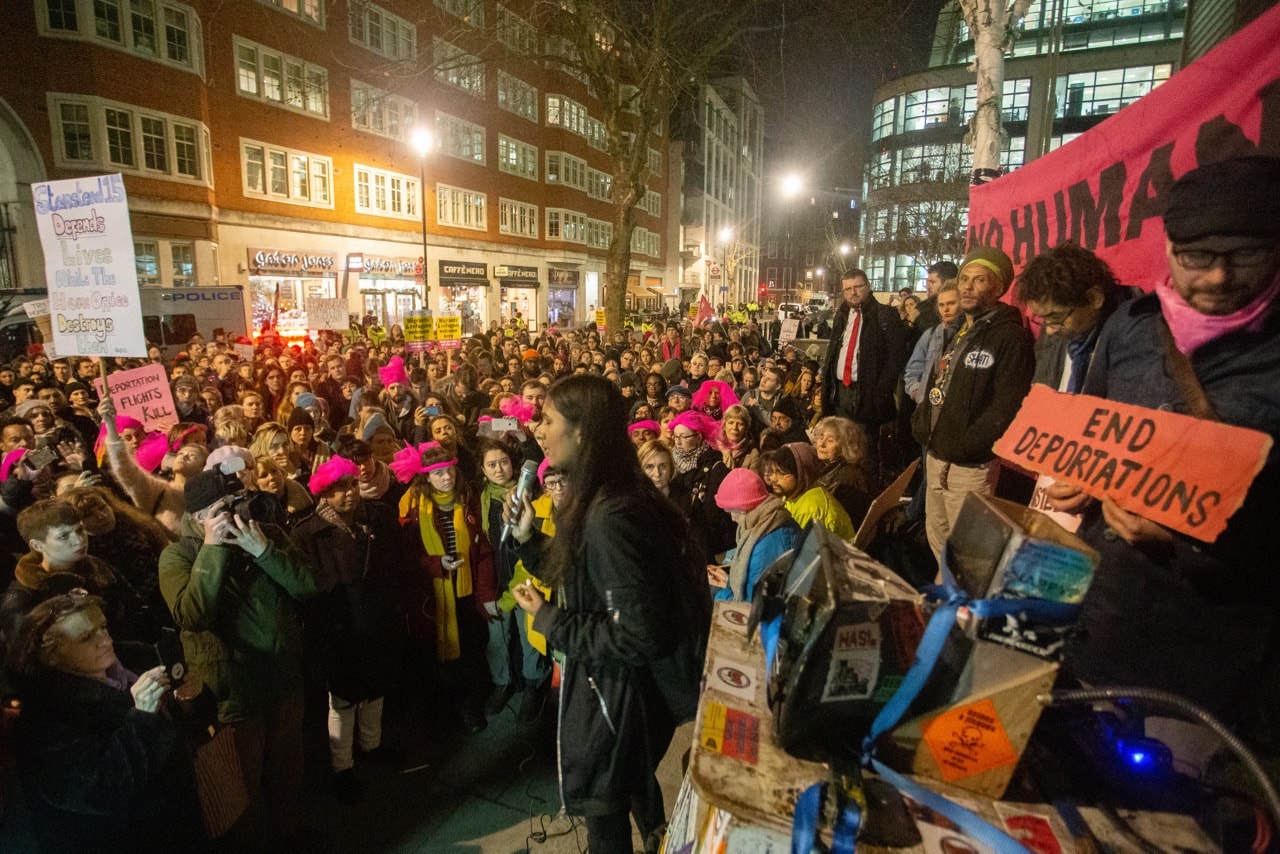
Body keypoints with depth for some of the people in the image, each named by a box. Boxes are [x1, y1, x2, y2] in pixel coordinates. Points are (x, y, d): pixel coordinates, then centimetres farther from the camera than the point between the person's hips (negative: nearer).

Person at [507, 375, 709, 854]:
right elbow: (576, 576, 7)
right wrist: (527, 538, -3)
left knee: (603, 803, 18)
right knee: (632, 781, 32)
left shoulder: (609, 515, -33)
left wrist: (547, 621, -22)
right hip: (605, 678, 9)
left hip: (613, 688, -9)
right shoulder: (594, 502, -2)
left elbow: (639, 635, -31)